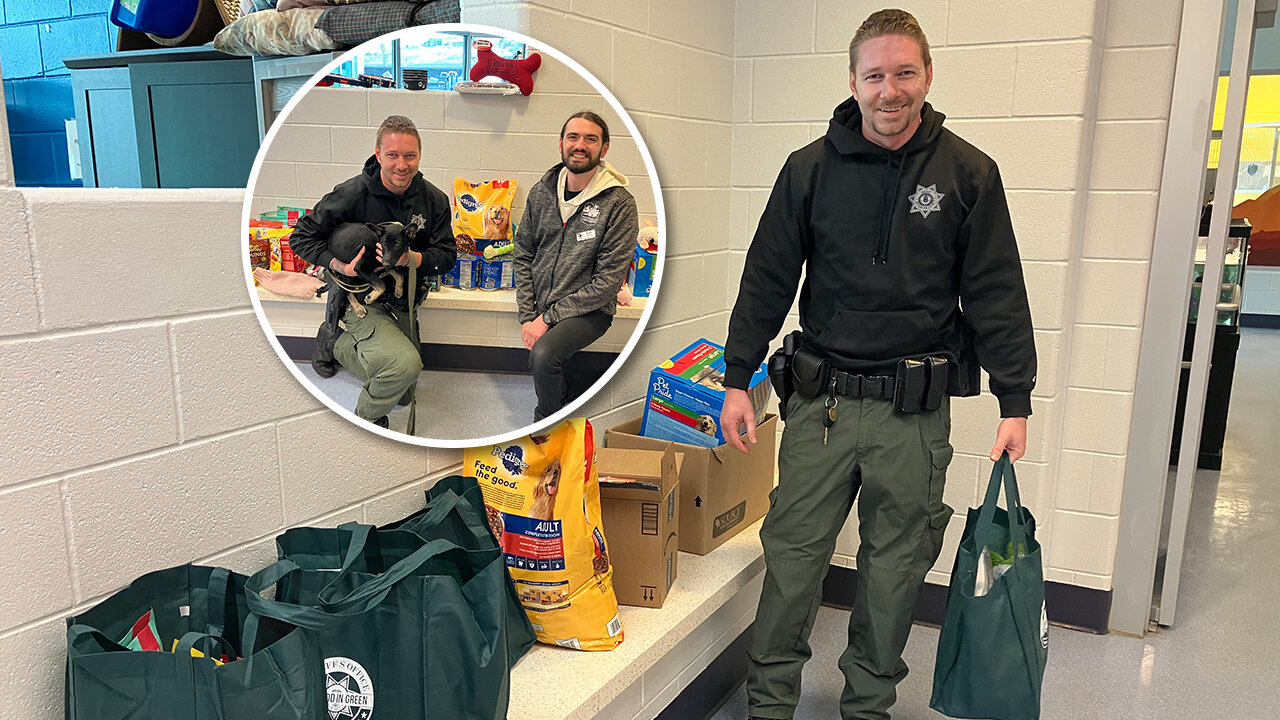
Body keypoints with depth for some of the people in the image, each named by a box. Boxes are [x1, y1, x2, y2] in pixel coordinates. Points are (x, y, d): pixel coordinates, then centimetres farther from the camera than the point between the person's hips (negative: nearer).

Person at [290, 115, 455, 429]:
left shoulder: (434, 199, -8)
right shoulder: (352, 194, -19)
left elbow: (447, 255, -5)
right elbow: (302, 236, -10)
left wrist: (412, 258, -26)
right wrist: (341, 266, -25)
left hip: (402, 301, 6)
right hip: (361, 300, -5)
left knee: (403, 395, 18)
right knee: (406, 363, -32)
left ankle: (335, 344, 39)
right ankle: (367, 416, 1)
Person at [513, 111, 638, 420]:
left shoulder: (619, 203, -10)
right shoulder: (541, 192, 5)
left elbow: (609, 280, -13)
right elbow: (523, 256, 10)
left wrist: (549, 317, -15)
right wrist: (527, 316, -2)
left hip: (590, 310, -4)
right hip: (540, 308, 5)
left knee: (543, 354, -28)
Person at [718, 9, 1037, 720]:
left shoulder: (967, 172, 1)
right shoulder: (811, 168, 2)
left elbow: (997, 293, 2)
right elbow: (767, 279, 5)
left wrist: (1015, 401, -1)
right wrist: (737, 380, 3)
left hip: (916, 410, 0)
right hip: (821, 398, 0)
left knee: (895, 563, 11)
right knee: (793, 551, 6)